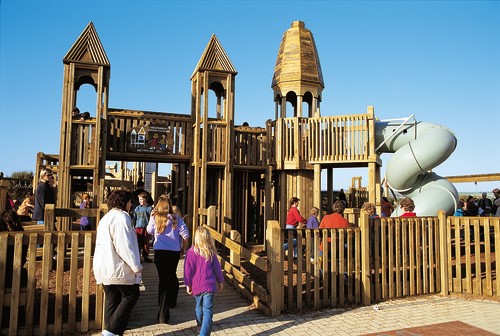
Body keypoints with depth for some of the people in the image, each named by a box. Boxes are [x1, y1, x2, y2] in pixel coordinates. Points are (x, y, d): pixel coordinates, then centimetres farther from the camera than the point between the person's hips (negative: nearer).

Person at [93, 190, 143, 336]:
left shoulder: (106, 218, 17)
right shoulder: (121, 217, -16)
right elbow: (124, 245, -22)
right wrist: (136, 266, -17)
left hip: (105, 268, 9)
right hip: (118, 268, -9)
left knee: (112, 299, 14)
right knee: (131, 295, 3)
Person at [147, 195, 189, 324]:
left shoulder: (154, 218, -1)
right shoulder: (176, 218, 0)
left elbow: (149, 231, 16)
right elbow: (185, 235, -5)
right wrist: (183, 248, 9)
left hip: (160, 252, -1)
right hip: (175, 252, 1)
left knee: (163, 279, 2)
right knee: (172, 276, 22)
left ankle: (163, 314, 2)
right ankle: (172, 301, 41)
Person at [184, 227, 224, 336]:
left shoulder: (191, 252, -8)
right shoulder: (211, 253, -4)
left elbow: (188, 270, -4)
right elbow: (217, 268, 4)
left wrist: (188, 285, 7)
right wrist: (220, 281, 18)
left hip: (196, 286, 1)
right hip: (209, 285, -1)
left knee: (199, 308, 23)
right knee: (208, 311, -1)